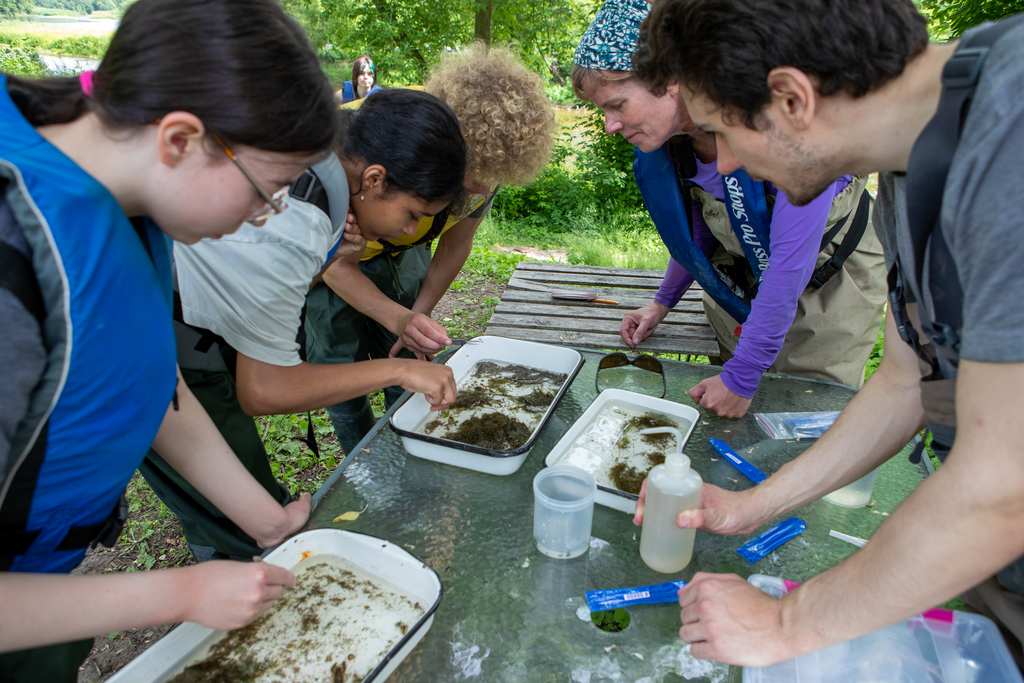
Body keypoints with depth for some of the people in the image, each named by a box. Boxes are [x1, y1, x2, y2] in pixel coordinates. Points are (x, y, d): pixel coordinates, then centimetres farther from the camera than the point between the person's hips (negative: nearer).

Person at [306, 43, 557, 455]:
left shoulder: (485, 166, -24)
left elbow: (455, 246, -6)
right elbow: (338, 264, -27)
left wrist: (417, 320, -7)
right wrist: (398, 319, -42)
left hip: (400, 251, 4)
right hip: (326, 249, -3)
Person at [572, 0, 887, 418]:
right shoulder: (661, 140, -14)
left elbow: (793, 260, -32)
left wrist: (742, 376, -28)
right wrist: (664, 302, 12)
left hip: (833, 271, -5)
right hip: (742, 281, 5)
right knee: (734, 424, 9)